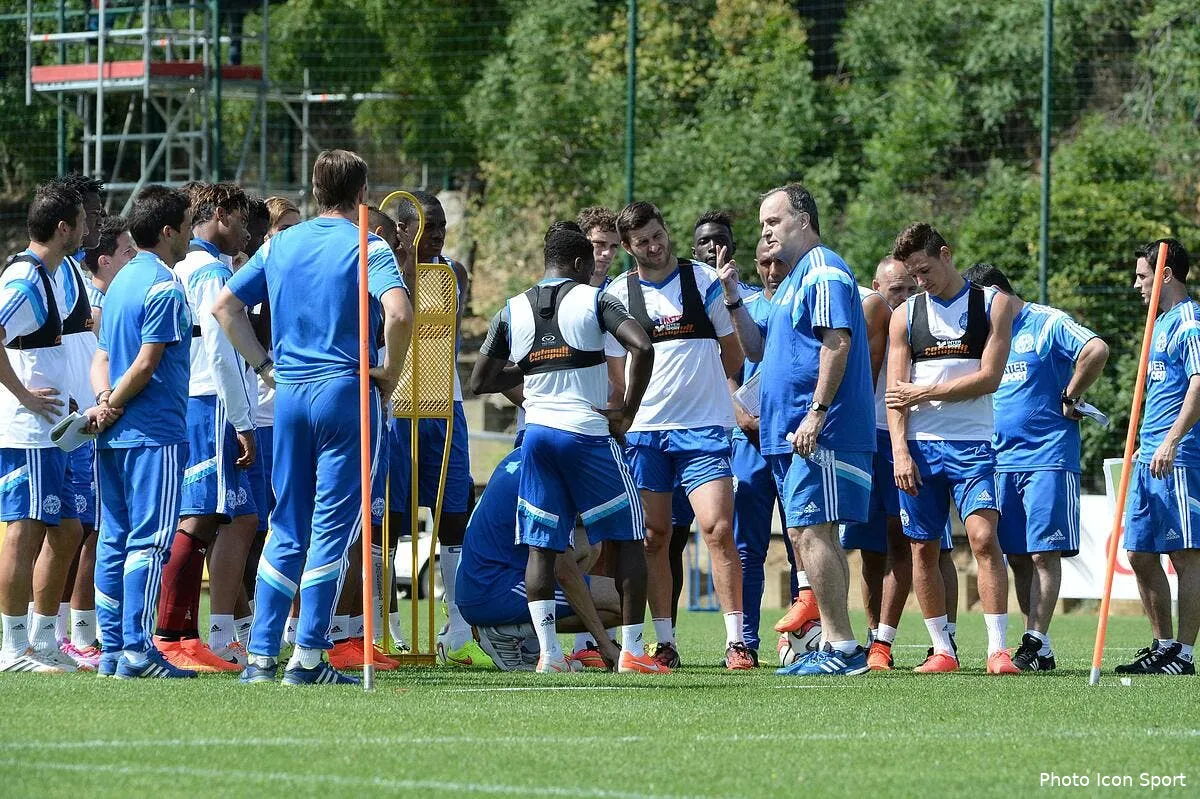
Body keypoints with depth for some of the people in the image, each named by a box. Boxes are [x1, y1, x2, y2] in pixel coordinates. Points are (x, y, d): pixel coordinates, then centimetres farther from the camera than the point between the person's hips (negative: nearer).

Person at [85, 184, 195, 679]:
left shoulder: (123, 281, 17)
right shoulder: (164, 287, -11)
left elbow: (101, 357, 13)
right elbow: (146, 363, -16)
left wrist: (104, 400, -3)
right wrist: (112, 408, -6)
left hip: (116, 435, 9)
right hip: (155, 433, -9)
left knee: (114, 540, 8)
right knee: (150, 540, -8)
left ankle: (111, 648, 9)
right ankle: (136, 649, -12)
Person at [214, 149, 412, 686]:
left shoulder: (279, 245, 11)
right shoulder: (367, 248, -5)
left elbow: (224, 305, 13)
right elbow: (398, 313, -21)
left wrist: (265, 365, 14)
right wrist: (390, 374, -7)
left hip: (289, 394, 5)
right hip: (345, 391, -5)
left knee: (287, 529, 11)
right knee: (333, 526, 0)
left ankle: (260, 656, 6)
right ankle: (308, 658, -3)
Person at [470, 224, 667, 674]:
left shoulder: (512, 311, 9)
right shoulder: (593, 300, -2)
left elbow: (480, 381, 11)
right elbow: (641, 347, -17)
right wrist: (627, 412, -8)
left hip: (538, 434, 4)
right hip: (589, 433, -4)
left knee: (541, 544, 8)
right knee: (627, 538, 6)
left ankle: (548, 653, -2)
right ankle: (632, 651, 1)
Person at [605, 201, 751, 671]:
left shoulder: (704, 280, 3)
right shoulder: (618, 294, 6)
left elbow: (733, 358, 11)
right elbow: (616, 373, 11)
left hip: (704, 428, -2)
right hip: (644, 430, 2)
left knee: (717, 529, -13)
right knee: (654, 537, 3)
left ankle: (736, 642, -11)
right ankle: (664, 643, 10)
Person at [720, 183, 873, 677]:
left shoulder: (823, 271, -9)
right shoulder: (795, 279, 23)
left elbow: (837, 341, -19)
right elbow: (758, 350, 26)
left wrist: (817, 412, -24)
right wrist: (734, 299, 13)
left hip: (816, 434, -11)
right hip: (787, 434, 11)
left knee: (810, 532, -14)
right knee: (811, 535, 10)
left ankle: (841, 647, -15)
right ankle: (832, 646, 11)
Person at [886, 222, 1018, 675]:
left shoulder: (994, 305, 3)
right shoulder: (906, 315, 10)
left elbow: (989, 378, -6)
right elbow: (895, 393, 5)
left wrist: (925, 393, -5)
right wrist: (900, 451, -8)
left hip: (972, 444, -3)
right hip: (918, 445, 3)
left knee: (984, 536, -16)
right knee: (923, 548, 3)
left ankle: (997, 649, -16)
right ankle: (942, 650, 12)